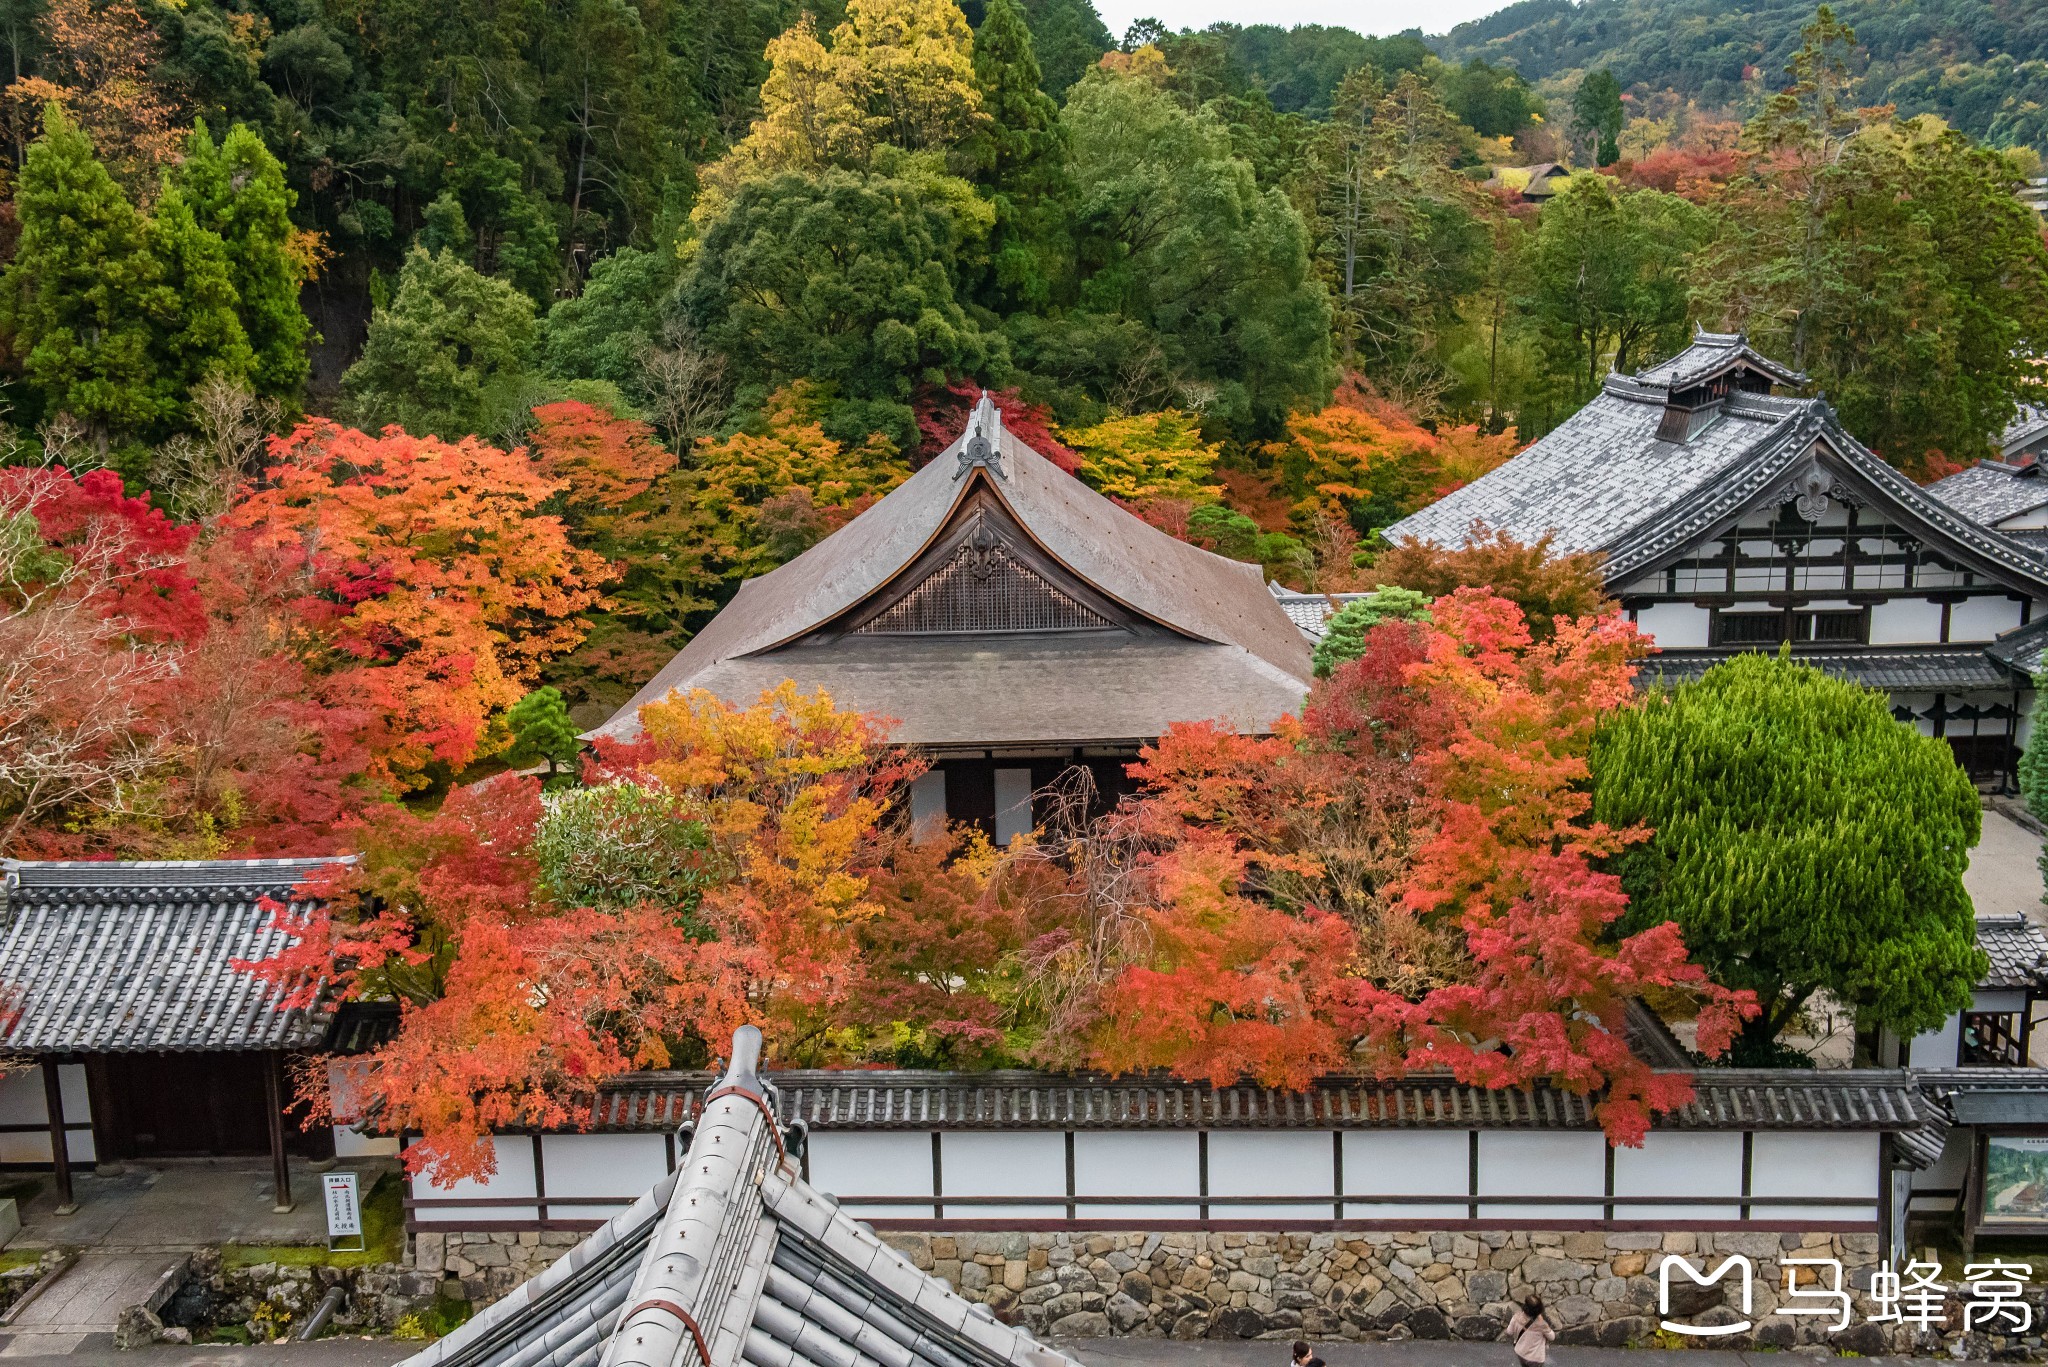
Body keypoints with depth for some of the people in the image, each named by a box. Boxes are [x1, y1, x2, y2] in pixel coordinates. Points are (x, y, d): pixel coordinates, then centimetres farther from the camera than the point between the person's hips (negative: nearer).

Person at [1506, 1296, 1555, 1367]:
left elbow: (1509, 1332, -7)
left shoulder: (1517, 1316, -23)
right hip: (1534, 1358, -4)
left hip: (1519, 1353, 4)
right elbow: (1551, 1337, -13)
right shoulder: (1541, 1324, -34)